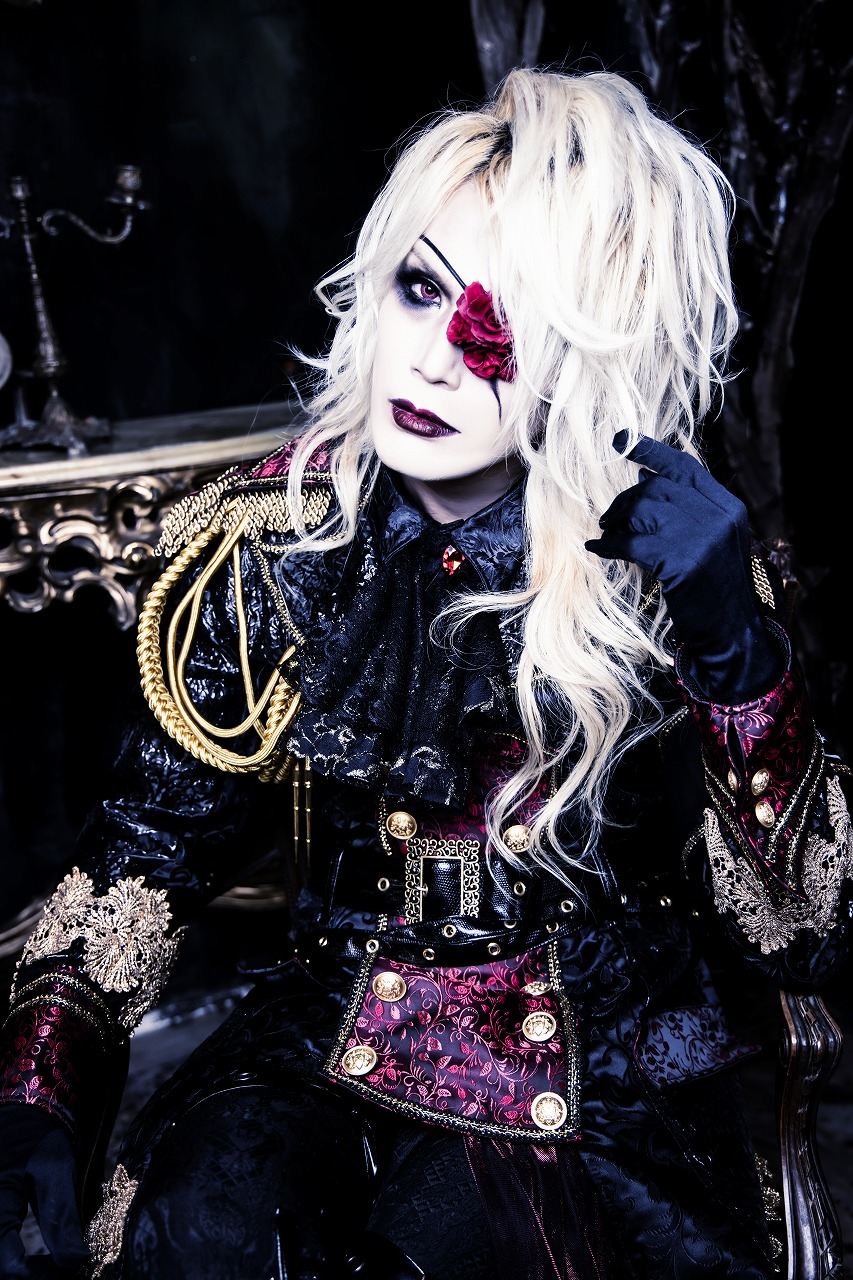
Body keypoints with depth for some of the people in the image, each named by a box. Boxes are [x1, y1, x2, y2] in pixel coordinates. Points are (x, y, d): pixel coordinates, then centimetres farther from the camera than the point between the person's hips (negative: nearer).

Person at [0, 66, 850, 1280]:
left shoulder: (675, 562, -9)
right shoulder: (269, 541, -5)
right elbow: (150, 846, 2)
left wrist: (739, 654, -23)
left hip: (613, 1086, 0)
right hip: (328, 1035, 1)